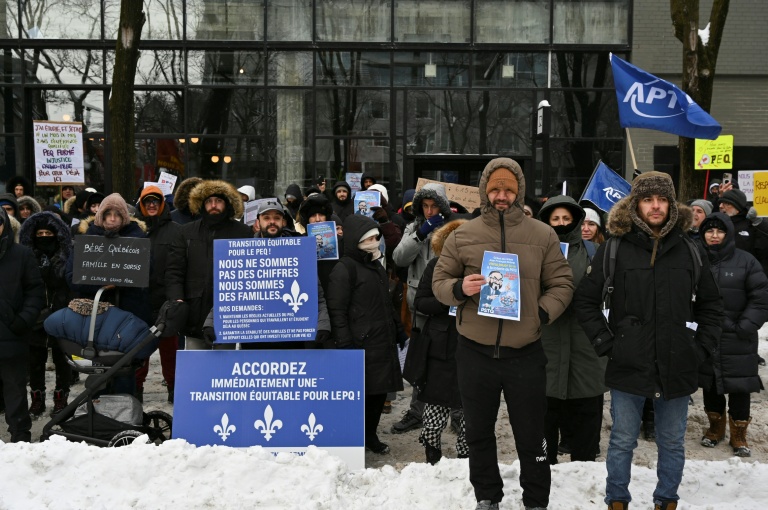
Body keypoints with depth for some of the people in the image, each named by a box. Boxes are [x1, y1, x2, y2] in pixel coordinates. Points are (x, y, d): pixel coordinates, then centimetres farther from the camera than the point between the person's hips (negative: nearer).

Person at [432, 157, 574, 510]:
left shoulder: (543, 235, 2)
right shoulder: (462, 235, 2)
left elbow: (562, 284, 5)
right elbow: (439, 282, 5)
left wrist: (543, 312, -12)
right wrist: (459, 289, -16)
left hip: (525, 353, -1)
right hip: (475, 352, 1)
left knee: (531, 437, 9)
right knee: (479, 433, 15)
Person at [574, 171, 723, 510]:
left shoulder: (689, 251, 5)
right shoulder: (614, 249, -3)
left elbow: (710, 304, 14)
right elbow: (586, 300, 2)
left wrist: (703, 347, 5)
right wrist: (605, 342, -4)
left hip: (678, 368, 2)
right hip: (629, 367, -2)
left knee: (672, 444, 14)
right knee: (622, 443, 10)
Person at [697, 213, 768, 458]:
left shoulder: (746, 261, -4)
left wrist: (747, 325, -12)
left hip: (737, 339, -2)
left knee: (739, 386, 4)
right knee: (710, 383, 14)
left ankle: (739, 434, 19)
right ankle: (715, 427, 32)